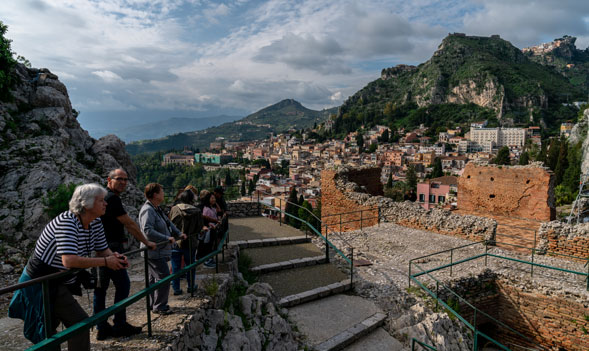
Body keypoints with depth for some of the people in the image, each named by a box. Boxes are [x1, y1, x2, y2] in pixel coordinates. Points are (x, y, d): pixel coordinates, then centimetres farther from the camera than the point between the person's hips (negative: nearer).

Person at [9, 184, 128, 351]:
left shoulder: (96, 223, -3)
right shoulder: (67, 222, -28)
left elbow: (102, 250, 5)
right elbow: (69, 260, -39)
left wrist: (115, 257, -17)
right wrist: (106, 261, -33)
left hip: (60, 282, 9)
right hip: (42, 282, -9)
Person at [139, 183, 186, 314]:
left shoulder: (157, 209, 13)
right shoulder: (147, 210, -20)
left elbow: (168, 222, 23)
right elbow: (148, 231, -29)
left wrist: (179, 233, 12)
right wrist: (167, 238, -27)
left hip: (159, 251, 11)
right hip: (154, 252, -11)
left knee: (154, 278, 19)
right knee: (163, 277, -7)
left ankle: (153, 304, 31)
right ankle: (159, 306, 4)